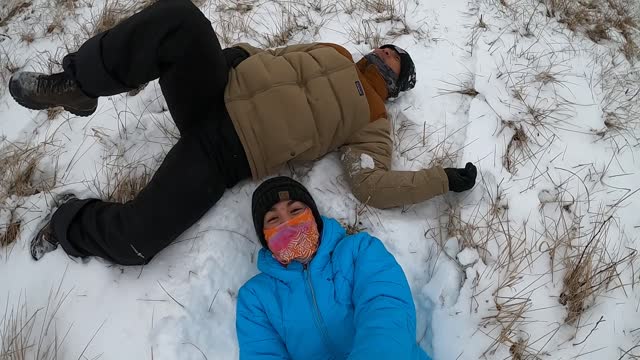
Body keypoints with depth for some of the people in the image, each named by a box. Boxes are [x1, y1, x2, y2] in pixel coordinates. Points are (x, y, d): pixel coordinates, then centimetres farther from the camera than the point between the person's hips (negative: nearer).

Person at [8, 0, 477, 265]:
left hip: (226, 153, -4)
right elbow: (268, 59, 25)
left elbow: (374, 185, -5)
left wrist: (446, 180, -7)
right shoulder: (332, 53, 23)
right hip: (219, 92, 5)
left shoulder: (371, 123, 8)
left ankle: (69, 222, 10)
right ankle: (75, 86, -10)